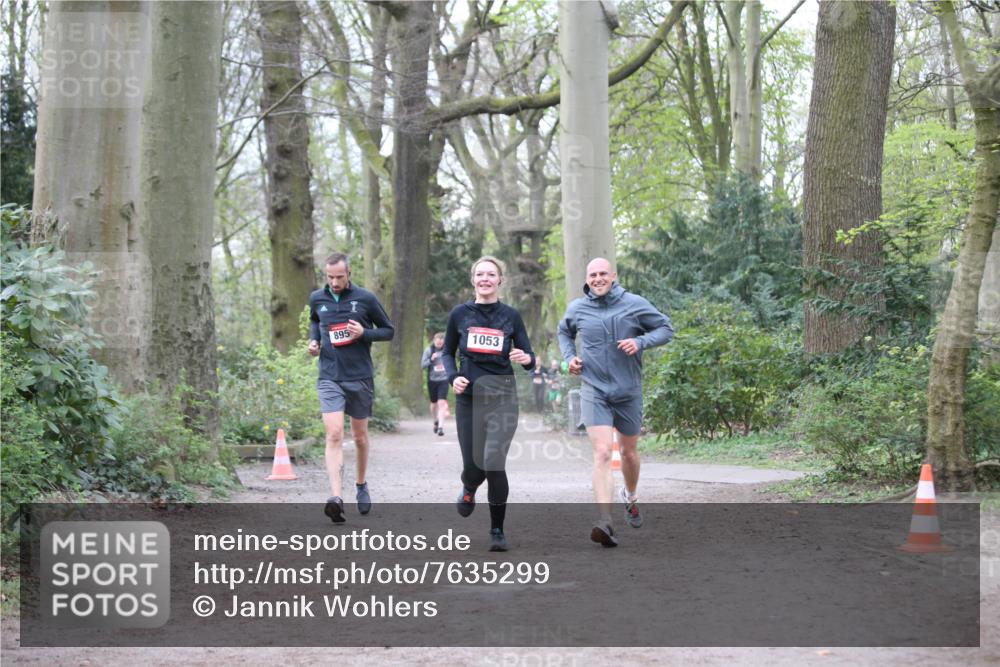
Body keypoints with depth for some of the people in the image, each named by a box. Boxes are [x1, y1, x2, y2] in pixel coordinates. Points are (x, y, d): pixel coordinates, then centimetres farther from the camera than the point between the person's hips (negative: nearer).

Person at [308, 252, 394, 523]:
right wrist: (313, 340, 6)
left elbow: (388, 330, 5)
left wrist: (364, 333, -13)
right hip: (330, 378, 0)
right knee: (334, 435, -15)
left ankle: (361, 485, 36)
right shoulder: (317, 299, 5)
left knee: (360, 436, 13)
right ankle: (336, 497, -25)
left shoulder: (365, 299, -4)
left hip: (360, 378, 0)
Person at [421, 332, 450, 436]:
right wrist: (431, 359, -22)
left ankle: (440, 427, -16)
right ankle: (436, 421, 41)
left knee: (442, 403, -14)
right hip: (432, 380, 1)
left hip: (443, 380, -1)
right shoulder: (428, 350, -4)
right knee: (434, 403, 15)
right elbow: (422, 365, -6)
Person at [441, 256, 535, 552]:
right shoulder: (460, 314, 5)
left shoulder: (511, 316, 3)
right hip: (469, 399, 1)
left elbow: (529, 358, 6)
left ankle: (497, 530, 1)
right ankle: (469, 490, 40)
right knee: (473, 466, 0)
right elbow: (448, 352, 15)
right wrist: (453, 376, -5)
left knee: (494, 463, -15)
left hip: (502, 398, -1)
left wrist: (526, 358, -19)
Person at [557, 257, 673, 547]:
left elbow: (666, 328, 3)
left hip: (628, 391, 1)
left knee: (629, 452, 18)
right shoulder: (576, 309, 1)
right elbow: (564, 332, 23)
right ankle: (605, 522, -26)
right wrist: (569, 356, 5)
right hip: (594, 391, -1)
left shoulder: (635, 304, -5)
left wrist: (640, 342, -15)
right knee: (602, 454, -17)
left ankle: (630, 497, 49)